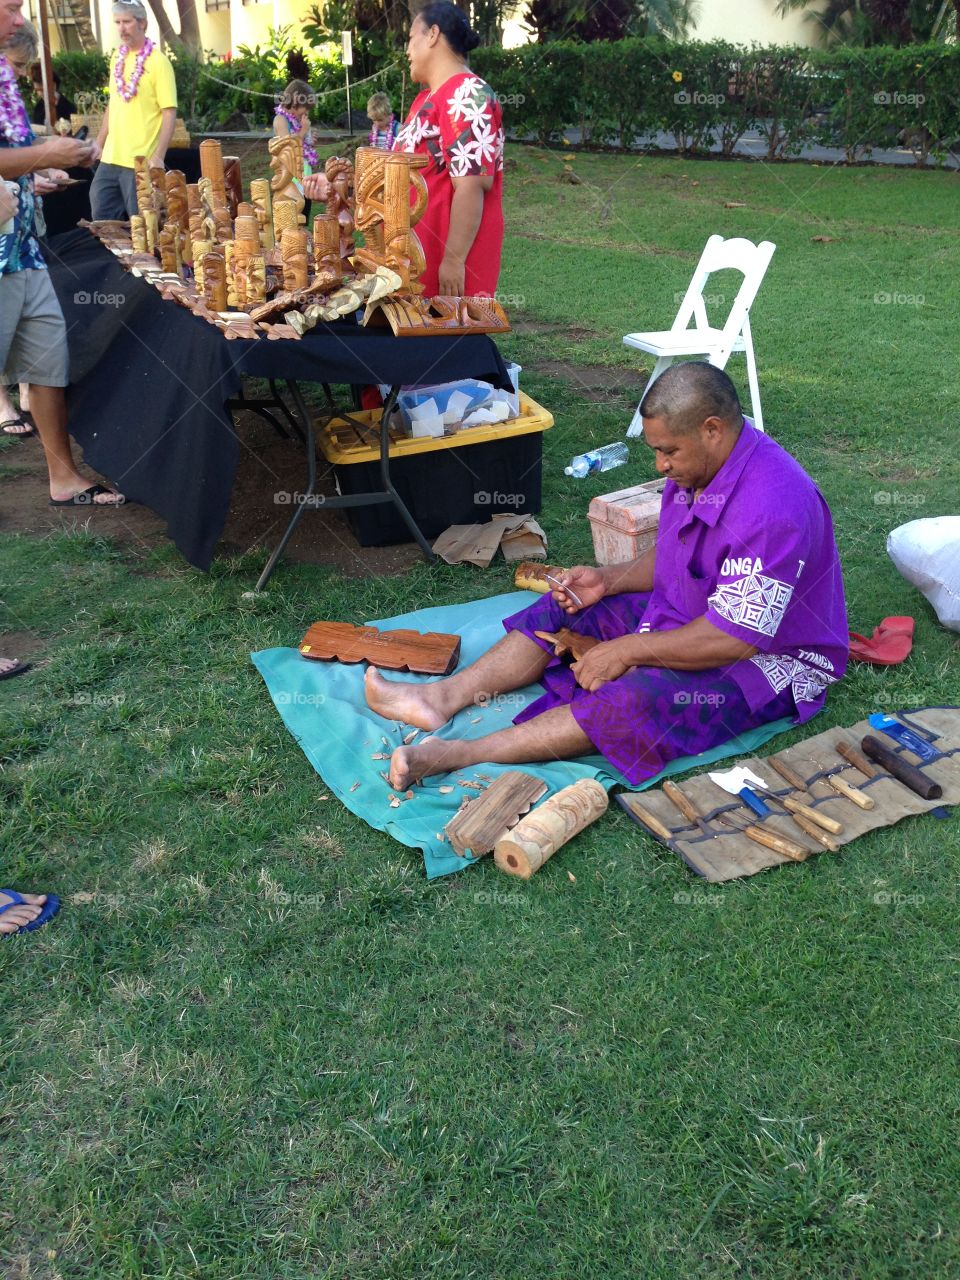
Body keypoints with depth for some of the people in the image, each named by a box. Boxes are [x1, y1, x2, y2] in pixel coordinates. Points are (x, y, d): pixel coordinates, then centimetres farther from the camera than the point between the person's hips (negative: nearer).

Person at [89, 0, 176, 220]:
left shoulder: (158, 62, -9)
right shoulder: (117, 59, 12)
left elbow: (169, 114, -13)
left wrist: (158, 157, -20)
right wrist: (99, 143, 16)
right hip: (110, 159, 7)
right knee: (102, 221, 9)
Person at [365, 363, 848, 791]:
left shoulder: (772, 507, -32)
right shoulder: (696, 466, -3)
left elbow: (732, 639, -31)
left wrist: (627, 650, -23)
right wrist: (610, 579, -3)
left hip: (768, 657, -9)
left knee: (636, 698, -33)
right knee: (563, 609, 2)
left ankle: (457, 755, -37)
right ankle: (443, 697, -9)